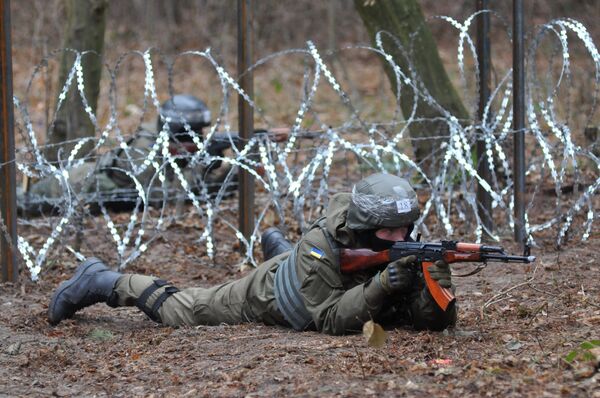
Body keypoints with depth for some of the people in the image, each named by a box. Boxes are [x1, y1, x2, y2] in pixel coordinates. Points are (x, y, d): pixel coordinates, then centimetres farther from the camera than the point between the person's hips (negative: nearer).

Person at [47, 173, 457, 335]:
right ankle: (103, 282, 29)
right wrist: (378, 288, -58)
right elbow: (330, 320, -45)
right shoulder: (322, 245, -43)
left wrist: (436, 276, -54)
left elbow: (437, 320, -33)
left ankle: (278, 245, 72)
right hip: (266, 296, -6)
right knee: (178, 308, 8)